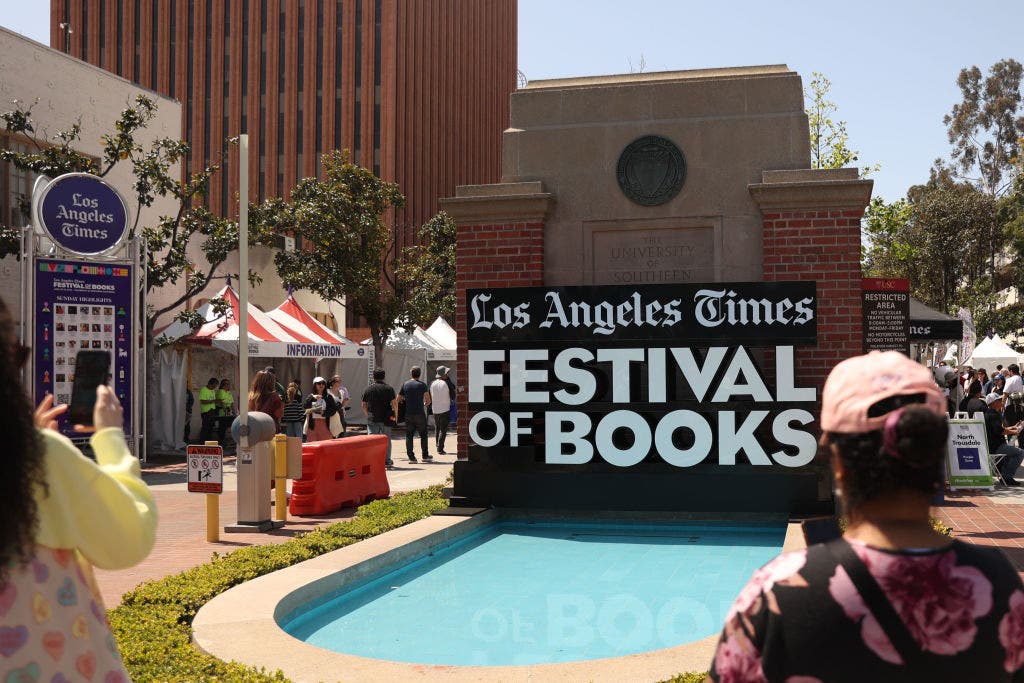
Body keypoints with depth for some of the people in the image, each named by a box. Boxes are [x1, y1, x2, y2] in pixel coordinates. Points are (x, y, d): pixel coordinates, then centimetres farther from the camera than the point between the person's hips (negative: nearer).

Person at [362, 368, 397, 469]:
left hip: (372, 419, 1)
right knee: (386, 440, 9)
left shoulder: (368, 389, 6)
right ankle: (387, 461, 14)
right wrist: (395, 414, 9)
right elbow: (394, 404, -5)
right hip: (385, 419, -1)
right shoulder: (388, 388, -1)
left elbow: (364, 406, 10)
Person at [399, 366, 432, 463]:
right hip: (420, 413, -2)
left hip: (408, 414, 2)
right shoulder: (422, 385, -2)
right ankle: (425, 456, 13)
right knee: (423, 434, 10)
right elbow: (428, 400, -4)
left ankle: (411, 457, 2)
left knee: (409, 435, 6)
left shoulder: (405, 384, 4)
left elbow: (398, 399, 7)